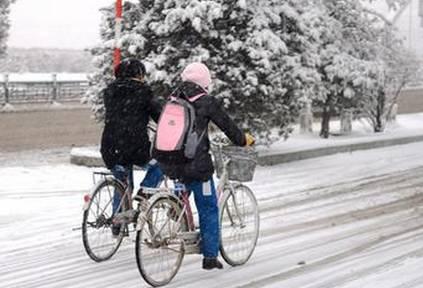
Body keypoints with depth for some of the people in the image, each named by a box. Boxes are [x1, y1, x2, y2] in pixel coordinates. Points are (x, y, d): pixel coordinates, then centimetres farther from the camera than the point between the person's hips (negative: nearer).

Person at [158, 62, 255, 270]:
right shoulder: (206, 102, -7)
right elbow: (227, 125, 0)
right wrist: (243, 140, 18)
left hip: (171, 164, 5)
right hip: (196, 164, -5)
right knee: (208, 209, 5)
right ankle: (210, 256, 8)